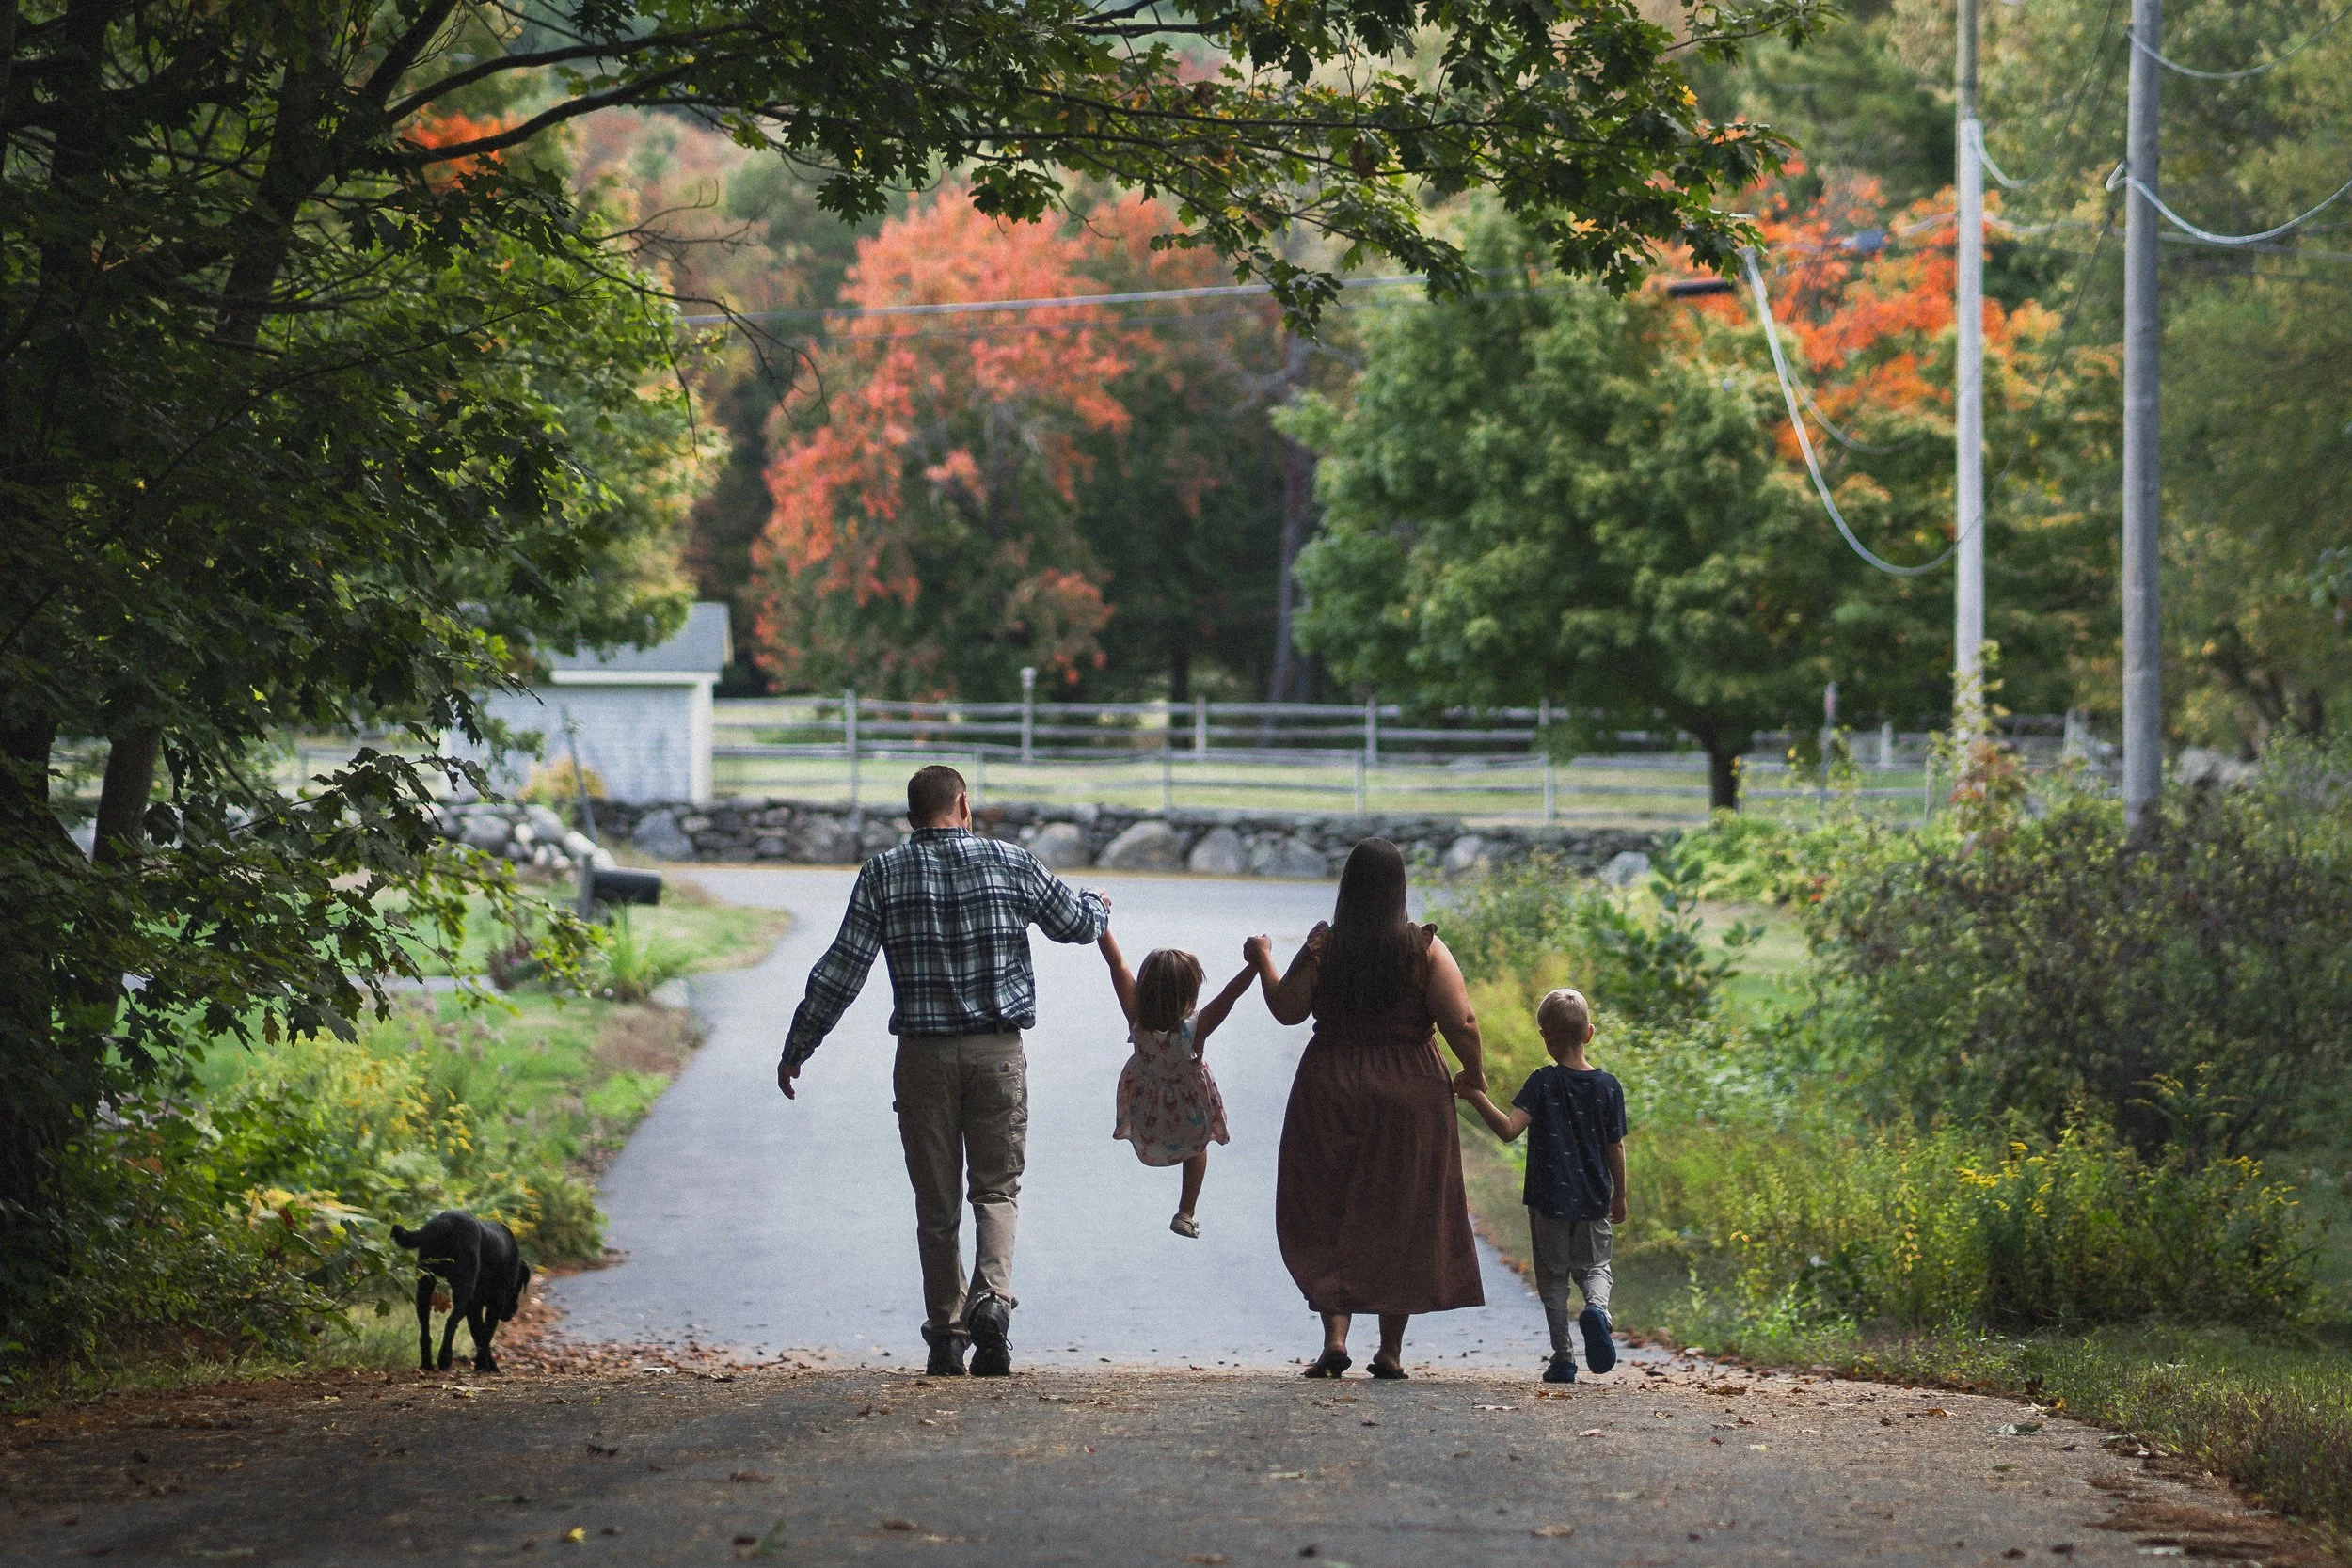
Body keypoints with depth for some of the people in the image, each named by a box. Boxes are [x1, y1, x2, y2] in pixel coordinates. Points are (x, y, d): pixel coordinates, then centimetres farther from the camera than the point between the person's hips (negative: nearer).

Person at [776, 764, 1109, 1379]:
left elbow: (842, 968, -4)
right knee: (997, 1188, 7)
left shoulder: (884, 874, 0)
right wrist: (1099, 907, 40)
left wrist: (797, 1047, 4)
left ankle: (946, 1335, 9)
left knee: (936, 1201, 9)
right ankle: (991, 1296, -17)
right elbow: (1076, 923, 16)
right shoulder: (1010, 863, 2)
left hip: (923, 1052, 0)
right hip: (997, 1050, 0)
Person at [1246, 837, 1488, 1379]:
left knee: (1328, 1217, 9)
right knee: (1401, 1219, 10)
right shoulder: (1425, 948, -6)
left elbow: (1288, 1009, 0)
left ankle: (1335, 1334, -7)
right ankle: (1391, 1350, 12)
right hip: (1412, 1092, 0)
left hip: (1330, 1091, 0)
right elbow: (1460, 1022, -9)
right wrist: (1474, 1073, 7)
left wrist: (1263, 963, 17)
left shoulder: (1324, 947, -6)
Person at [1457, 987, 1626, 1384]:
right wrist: (1619, 1197, 15)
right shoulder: (1608, 1087, -2)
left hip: (1548, 1201, -2)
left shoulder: (1543, 1083, -10)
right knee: (1594, 1266, 16)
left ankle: (1562, 1357, 5)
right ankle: (1597, 1308, -17)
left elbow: (1509, 1129, -22)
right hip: (1593, 1201, 2)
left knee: (1553, 1277, 9)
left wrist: (1477, 1098, -15)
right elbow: (1616, 1148, 4)